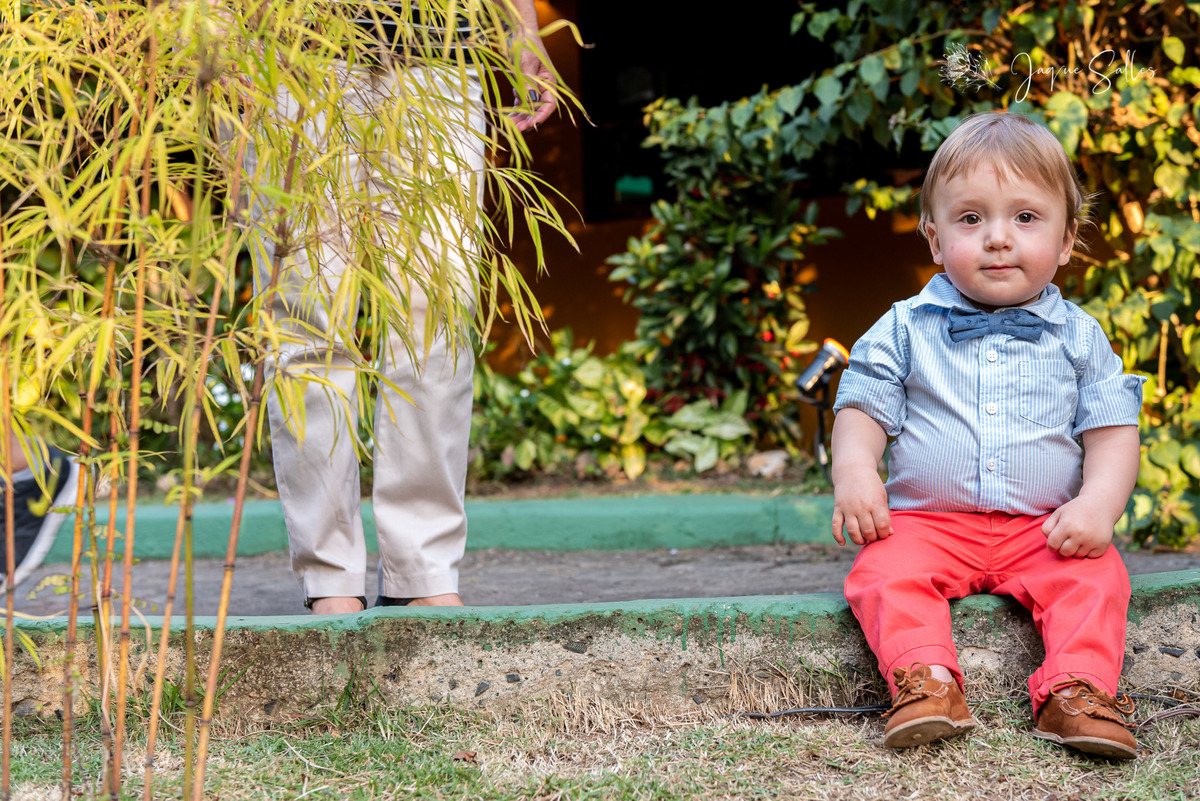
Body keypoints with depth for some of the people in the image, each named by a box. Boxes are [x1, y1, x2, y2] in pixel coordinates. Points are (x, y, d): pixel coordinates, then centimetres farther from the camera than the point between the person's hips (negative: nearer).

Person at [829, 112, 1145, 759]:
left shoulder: (1078, 337, 6)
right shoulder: (906, 329, 5)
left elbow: (1112, 430, 4)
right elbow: (862, 408, 4)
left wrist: (1098, 502, -14)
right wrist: (853, 469, -17)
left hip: (1045, 529, 1)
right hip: (927, 521, 0)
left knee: (1096, 578, -27)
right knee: (884, 574, -29)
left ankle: (1077, 691, -32)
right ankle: (926, 681, -39)